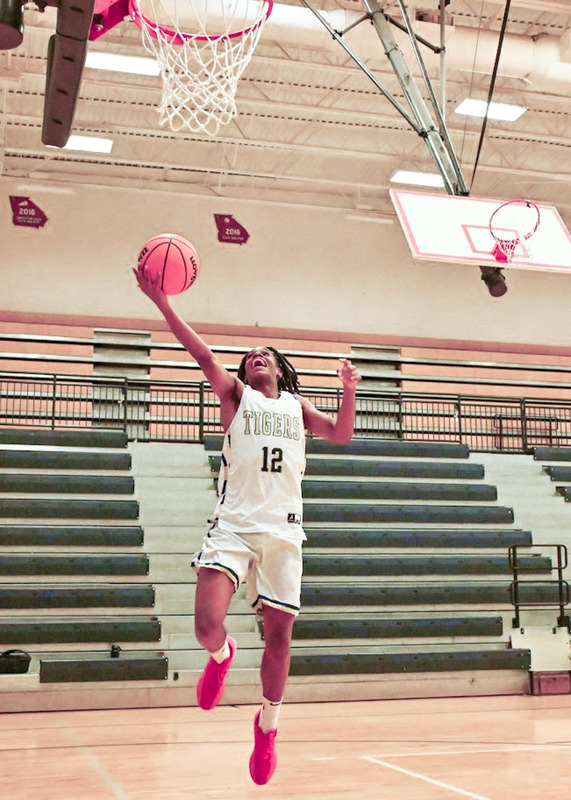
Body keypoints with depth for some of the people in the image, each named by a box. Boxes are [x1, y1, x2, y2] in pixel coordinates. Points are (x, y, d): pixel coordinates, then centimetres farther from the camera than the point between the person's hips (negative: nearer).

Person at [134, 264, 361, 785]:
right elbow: (204, 355, -3)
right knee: (207, 624, -18)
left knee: (279, 635, 3)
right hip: (234, 525, -2)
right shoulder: (235, 393, 13)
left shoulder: (297, 405, 22)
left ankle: (268, 725, 27)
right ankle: (221, 655, 20)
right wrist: (162, 304, -14)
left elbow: (341, 435, 15)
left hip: (283, 530, 2)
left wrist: (349, 388, 4)